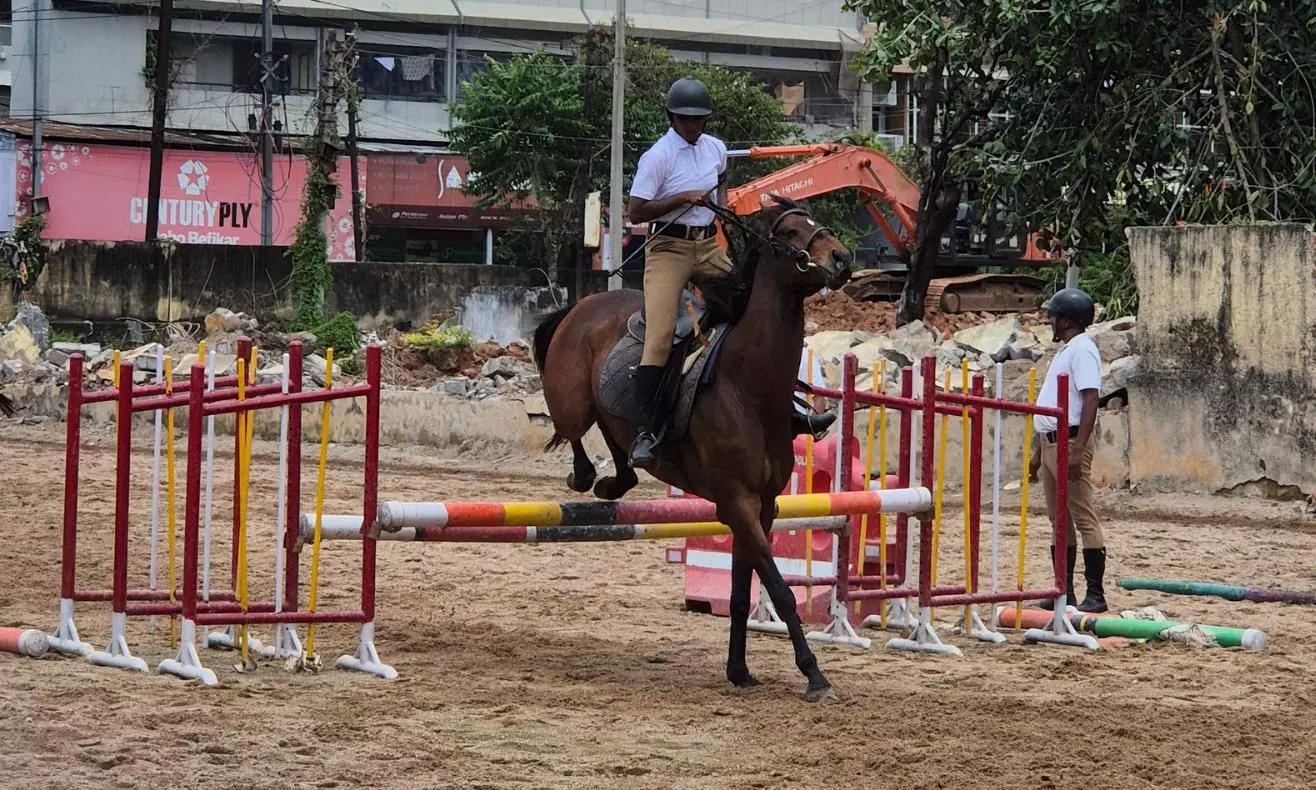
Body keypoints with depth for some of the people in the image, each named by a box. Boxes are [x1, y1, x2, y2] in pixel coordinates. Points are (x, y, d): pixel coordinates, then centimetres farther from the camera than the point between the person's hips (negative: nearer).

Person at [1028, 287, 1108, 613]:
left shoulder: (1082, 349, -12)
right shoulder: (1065, 351, 19)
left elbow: (1090, 400, -21)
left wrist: (1077, 450, -26)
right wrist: (1038, 452, 24)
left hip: (1070, 442, -11)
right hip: (1051, 440, 11)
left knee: (1084, 517, -9)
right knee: (1059, 520, 12)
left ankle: (1095, 595, -9)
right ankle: (1064, 592, 17)